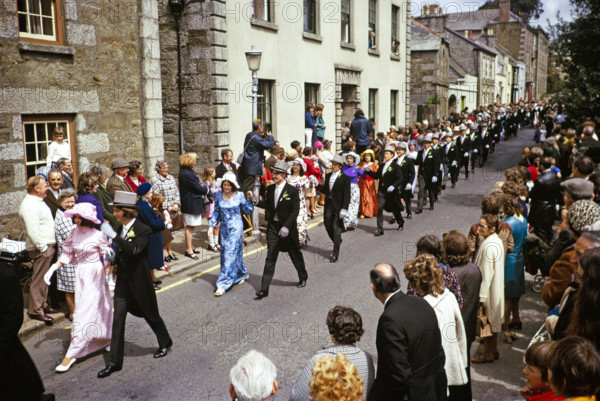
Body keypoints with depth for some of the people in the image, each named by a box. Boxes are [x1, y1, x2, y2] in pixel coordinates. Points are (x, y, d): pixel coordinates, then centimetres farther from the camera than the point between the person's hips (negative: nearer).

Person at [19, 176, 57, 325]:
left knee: (44, 278, 18)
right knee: (39, 279, -4)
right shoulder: (29, 205, -18)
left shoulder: (38, 201, 16)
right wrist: (43, 247, -20)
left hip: (48, 246, 10)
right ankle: (35, 311, 3)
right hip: (41, 248, -10)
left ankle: (43, 304, 30)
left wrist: (50, 246, 21)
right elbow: (33, 230, -23)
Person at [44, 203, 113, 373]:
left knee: (85, 313, -6)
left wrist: (108, 253, -25)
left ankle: (72, 354, -3)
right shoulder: (73, 234, 4)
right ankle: (107, 339, 33)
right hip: (81, 275, 6)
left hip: (95, 274, -6)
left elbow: (108, 254, -2)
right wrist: (53, 268, 0)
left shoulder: (98, 235, -10)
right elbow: (67, 255, 11)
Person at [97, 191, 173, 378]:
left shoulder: (143, 230, -17)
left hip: (139, 280, -6)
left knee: (150, 314, 12)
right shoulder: (122, 229, 5)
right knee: (118, 318, 2)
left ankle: (165, 343, 39)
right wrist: (113, 259, -5)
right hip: (123, 280, 6)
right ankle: (114, 362, 8)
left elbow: (134, 250, -34)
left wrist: (113, 236, -33)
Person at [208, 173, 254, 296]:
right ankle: (241, 274, 36)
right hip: (224, 228, 4)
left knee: (230, 254, -9)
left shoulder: (239, 196, -7)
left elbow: (248, 211, 1)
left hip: (236, 228, -4)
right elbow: (216, 212, 11)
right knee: (225, 253, 13)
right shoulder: (218, 195, 1)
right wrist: (212, 225, 4)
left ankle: (223, 284, -8)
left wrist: (250, 199, -11)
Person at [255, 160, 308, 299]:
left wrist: (286, 226, -22)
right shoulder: (270, 189, 4)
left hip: (288, 227, -3)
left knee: (295, 255, 14)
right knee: (270, 257, -1)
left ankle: (303, 278, 39)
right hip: (273, 226, 3)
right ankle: (264, 289, -2)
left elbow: (295, 210, -13)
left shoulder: (292, 191, -11)